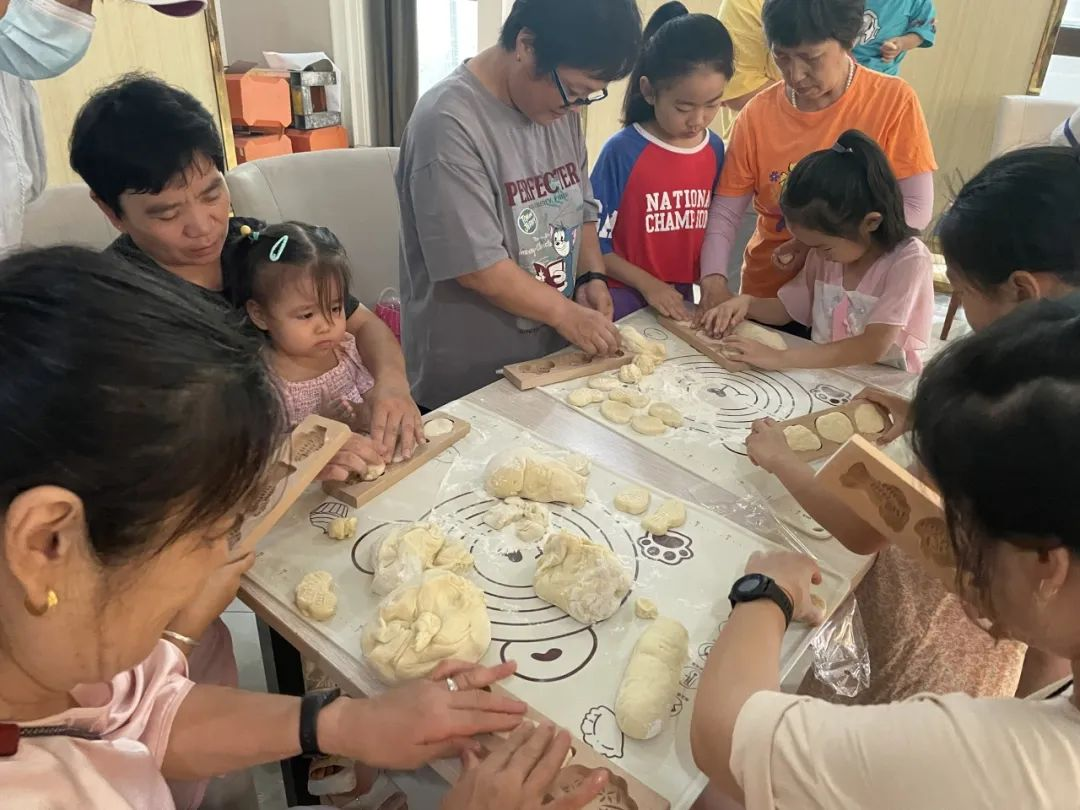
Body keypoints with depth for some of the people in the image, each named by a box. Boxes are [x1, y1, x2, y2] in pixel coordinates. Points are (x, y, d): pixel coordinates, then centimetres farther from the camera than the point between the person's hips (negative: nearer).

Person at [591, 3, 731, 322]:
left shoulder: (715, 150, 0)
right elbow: (593, 242, -11)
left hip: (680, 299, 5)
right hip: (623, 299, -4)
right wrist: (647, 284, -15)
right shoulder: (622, 151, -15)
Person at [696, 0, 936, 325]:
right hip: (766, 295, 2)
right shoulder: (757, 113, -7)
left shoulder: (893, 100, -11)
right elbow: (724, 212, -5)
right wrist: (713, 282, -21)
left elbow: (915, 209, -12)